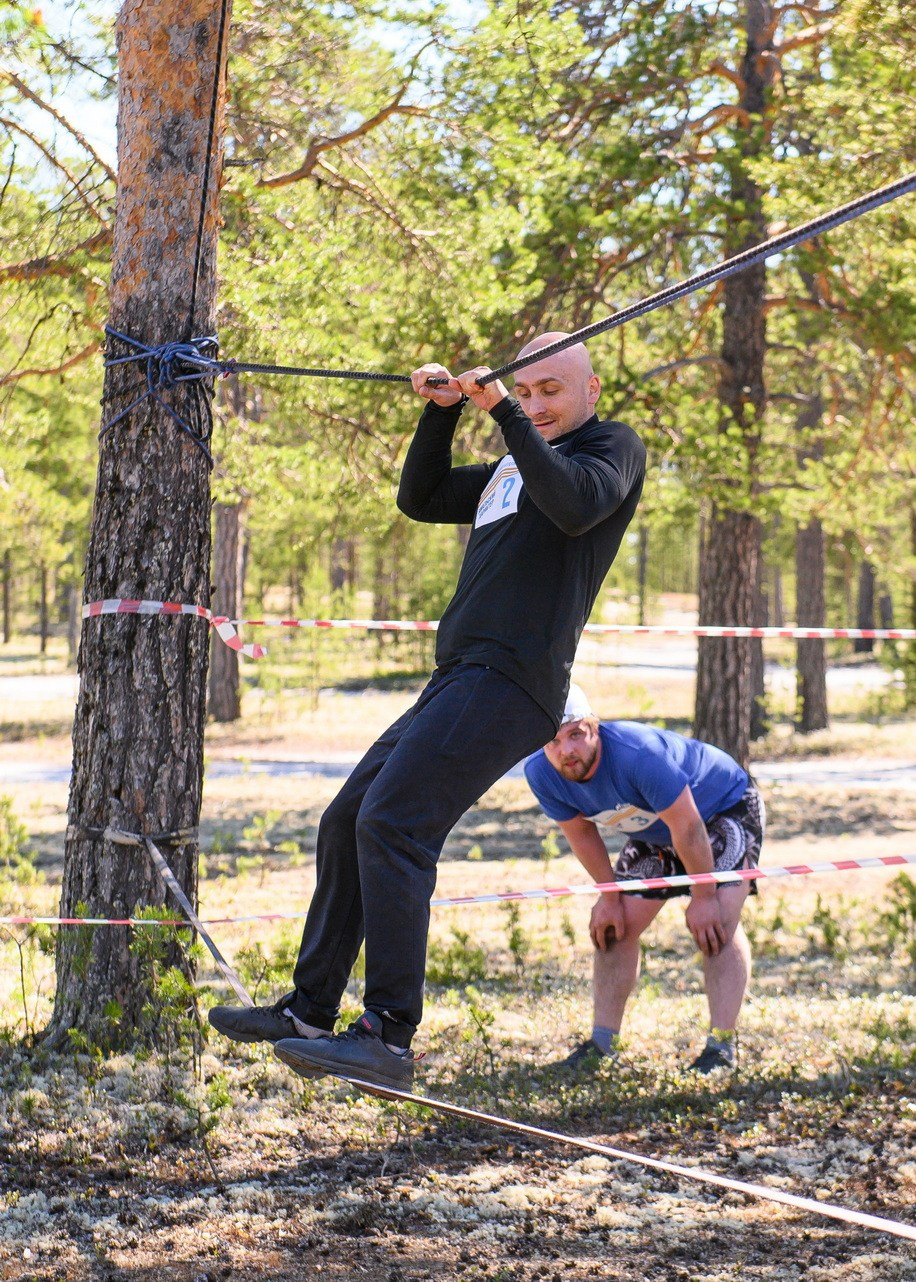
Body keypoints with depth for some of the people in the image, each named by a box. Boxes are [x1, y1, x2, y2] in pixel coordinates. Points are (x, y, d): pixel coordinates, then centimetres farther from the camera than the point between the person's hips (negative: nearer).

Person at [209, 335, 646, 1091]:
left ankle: (389, 1036, -24)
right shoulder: (512, 468, 29)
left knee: (390, 823, -21)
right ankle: (309, 1012, 17)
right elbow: (421, 499, 28)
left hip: (511, 682, -9)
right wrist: (444, 411, 16)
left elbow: (577, 506, -15)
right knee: (347, 822, 9)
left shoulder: (615, 447, 5)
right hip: (460, 680, 9)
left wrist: (504, 413, -14)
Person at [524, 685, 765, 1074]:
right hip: (654, 830, 7)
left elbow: (687, 825, -32)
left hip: (726, 807, -7)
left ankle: (721, 1048, -22)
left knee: (715, 921, -23)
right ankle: (602, 1045, 8)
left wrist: (703, 896, -23)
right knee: (611, 926, 1)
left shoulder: (636, 754, -41)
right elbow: (581, 834, -4)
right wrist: (610, 896, -2)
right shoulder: (541, 774, -21)